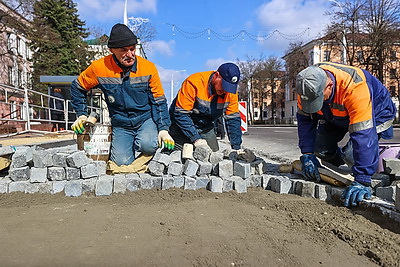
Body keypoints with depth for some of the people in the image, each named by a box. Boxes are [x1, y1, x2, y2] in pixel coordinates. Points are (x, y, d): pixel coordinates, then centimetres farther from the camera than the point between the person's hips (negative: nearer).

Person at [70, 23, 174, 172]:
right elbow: (77, 87, 11)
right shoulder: (99, 68, -7)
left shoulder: (148, 68, -8)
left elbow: (159, 101, -3)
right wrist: (82, 115, 4)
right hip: (121, 125, 2)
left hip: (146, 119, -1)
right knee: (122, 162, -15)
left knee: (147, 145, -32)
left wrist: (163, 129, -12)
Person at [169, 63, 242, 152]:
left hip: (206, 129, 5)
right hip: (182, 126, -4)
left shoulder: (231, 91, -10)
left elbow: (233, 119, -5)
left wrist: (236, 147, -13)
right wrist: (196, 139, -29)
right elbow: (180, 114, -25)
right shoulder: (194, 83, -26)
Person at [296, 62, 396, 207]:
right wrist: (307, 154, -24)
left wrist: (362, 181, -47)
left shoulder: (354, 88, -43)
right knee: (320, 150, -8)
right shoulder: (308, 86, -27)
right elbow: (305, 119, -15)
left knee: (352, 155, -22)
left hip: (373, 113, -5)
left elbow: (363, 135, -45)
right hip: (336, 115, 5)